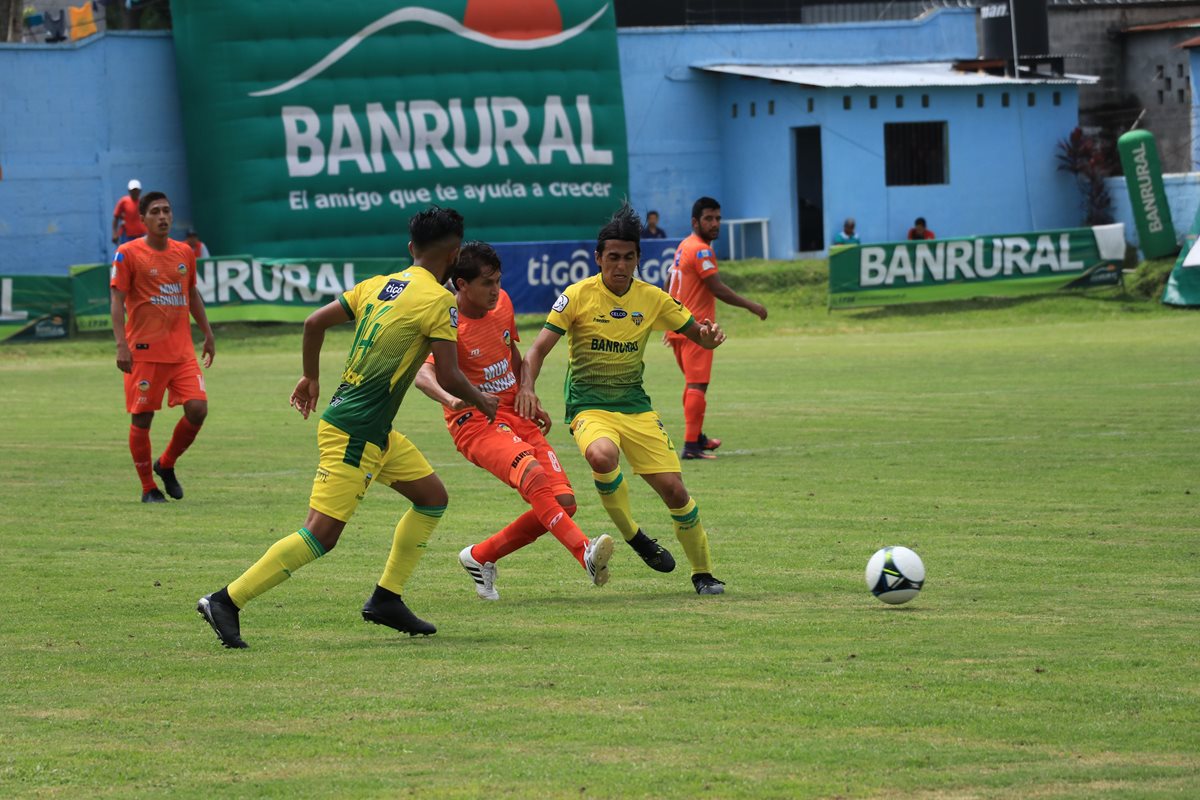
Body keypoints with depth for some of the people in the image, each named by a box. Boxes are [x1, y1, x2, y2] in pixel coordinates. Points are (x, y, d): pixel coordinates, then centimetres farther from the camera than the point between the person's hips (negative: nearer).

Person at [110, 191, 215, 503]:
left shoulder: (184, 252, 11)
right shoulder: (128, 254, -5)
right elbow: (117, 301, -8)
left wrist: (208, 335, 21)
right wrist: (121, 345, -17)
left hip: (182, 351, 4)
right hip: (144, 350, -4)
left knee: (197, 409, -7)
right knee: (141, 418, -1)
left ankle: (166, 465, 16)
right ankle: (148, 487, 12)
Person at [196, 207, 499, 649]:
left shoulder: (378, 285, 11)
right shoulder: (439, 301, -12)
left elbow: (315, 322, 10)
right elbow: (448, 377, -14)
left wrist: (311, 378, 24)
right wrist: (482, 402, 6)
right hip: (354, 432, -10)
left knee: (433, 496, 18)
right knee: (321, 533, -11)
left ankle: (386, 599, 19)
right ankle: (226, 602, -11)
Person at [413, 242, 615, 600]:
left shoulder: (501, 302, 5)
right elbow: (423, 373, -35)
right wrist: (451, 399, -55)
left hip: (515, 413, 7)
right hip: (475, 423, -7)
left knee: (563, 501, -5)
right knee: (532, 473, -35)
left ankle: (480, 557, 12)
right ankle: (585, 553, -45)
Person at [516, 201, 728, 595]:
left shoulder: (652, 298, 1)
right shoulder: (578, 296, -8)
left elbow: (699, 337, 9)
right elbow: (539, 347, -9)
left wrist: (710, 335, -16)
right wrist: (527, 387, -28)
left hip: (636, 407, 3)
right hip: (588, 407, -3)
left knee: (673, 489, -5)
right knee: (602, 456, -37)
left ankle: (703, 572, 18)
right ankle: (631, 534, -11)